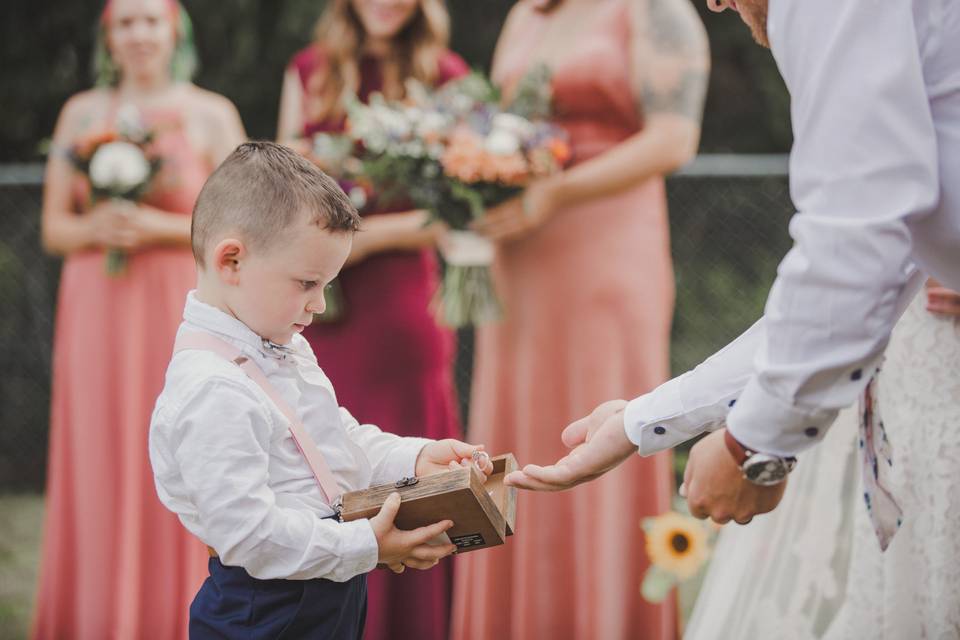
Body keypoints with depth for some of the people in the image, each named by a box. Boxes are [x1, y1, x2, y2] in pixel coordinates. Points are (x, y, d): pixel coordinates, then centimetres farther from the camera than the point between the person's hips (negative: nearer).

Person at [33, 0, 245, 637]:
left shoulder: (211, 114, 3)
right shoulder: (82, 114, 10)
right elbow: (54, 227, 9)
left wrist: (162, 227, -14)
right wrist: (97, 228, -12)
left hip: (184, 311, -2)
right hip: (98, 313, 2)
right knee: (101, 471, 1)